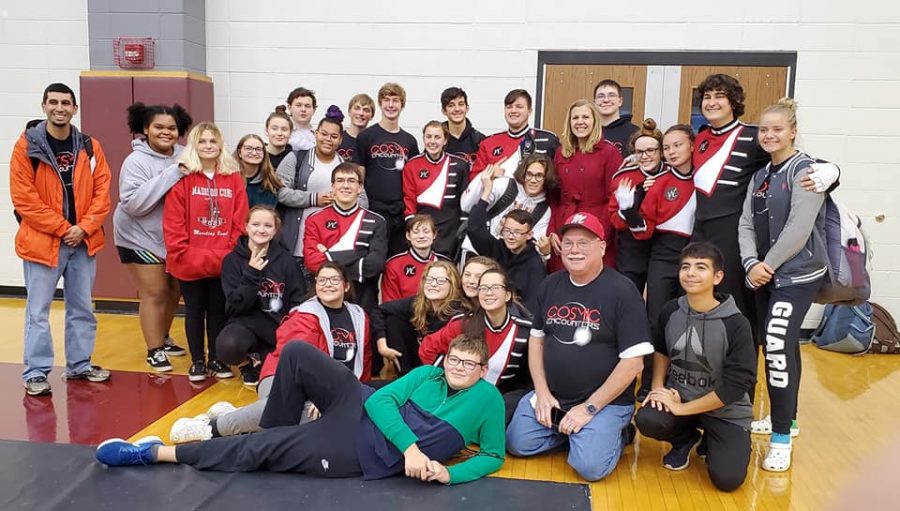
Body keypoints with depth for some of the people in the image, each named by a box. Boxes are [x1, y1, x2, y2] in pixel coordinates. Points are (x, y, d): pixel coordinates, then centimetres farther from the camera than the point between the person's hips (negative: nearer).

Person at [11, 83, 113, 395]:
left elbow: (102, 191, 3)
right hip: (42, 241, -4)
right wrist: (62, 228, -13)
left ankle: (80, 365, 26)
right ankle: (36, 372, 13)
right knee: (38, 311, 2)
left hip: (83, 241, 4)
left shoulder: (90, 147, 4)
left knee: (82, 308, 13)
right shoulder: (27, 146, -6)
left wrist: (85, 228, -10)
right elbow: (23, 198, -10)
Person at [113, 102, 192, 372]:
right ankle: (154, 350, 12)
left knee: (175, 290, 14)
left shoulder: (183, 156, -4)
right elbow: (133, 203, -27)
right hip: (140, 237, -5)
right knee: (155, 293, -2)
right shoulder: (136, 161, -17)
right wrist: (172, 174, -31)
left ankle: (162, 338, 35)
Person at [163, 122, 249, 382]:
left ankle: (216, 359, 25)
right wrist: (187, 255, -13)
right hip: (190, 263, -2)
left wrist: (228, 255, -8)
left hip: (223, 263, 2)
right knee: (195, 310, 10)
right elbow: (173, 226, -7)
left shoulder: (234, 179, 4)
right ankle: (197, 361, 22)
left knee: (219, 310, 10)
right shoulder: (182, 178, -3)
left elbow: (239, 222, 0)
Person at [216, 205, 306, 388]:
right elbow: (235, 306, -10)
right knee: (228, 345, -35)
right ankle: (248, 361, 3)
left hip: (280, 326, 2)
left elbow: (298, 301, 3)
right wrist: (251, 274, -21)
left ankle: (260, 356, 11)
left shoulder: (286, 260, 2)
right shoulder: (232, 260, -2)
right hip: (248, 322, -1)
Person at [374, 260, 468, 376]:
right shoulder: (416, 303, -13)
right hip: (418, 358, 5)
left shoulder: (460, 313, -26)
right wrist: (382, 346, -12)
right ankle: (406, 375, -2)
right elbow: (379, 310, -5)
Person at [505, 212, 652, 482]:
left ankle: (617, 432, 10)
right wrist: (542, 393, -2)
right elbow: (536, 339, 11)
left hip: (606, 401, -5)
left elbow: (633, 361, -16)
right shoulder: (550, 285, 4)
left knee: (590, 467, -21)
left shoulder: (622, 291, -14)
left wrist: (589, 408, -16)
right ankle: (570, 431, 16)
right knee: (517, 444, -7)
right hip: (551, 396, 5)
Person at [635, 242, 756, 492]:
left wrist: (682, 409, -20)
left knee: (727, 478, -21)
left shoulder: (736, 323, -18)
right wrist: (657, 387, -3)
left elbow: (738, 383, -20)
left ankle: (711, 442, 16)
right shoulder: (671, 311, -5)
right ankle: (686, 438, 7)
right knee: (646, 420, -29)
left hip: (725, 409, -3)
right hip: (677, 395, 3)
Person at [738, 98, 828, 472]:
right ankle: (785, 417, 27)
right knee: (780, 348, 13)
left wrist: (769, 264, -13)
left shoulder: (805, 169, -9)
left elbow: (799, 228, -17)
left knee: (778, 346, -16)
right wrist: (751, 263, -9)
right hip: (764, 273, 7)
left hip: (798, 273, -7)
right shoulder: (760, 175, 13)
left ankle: (781, 439, -7)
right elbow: (746, 223, 6)